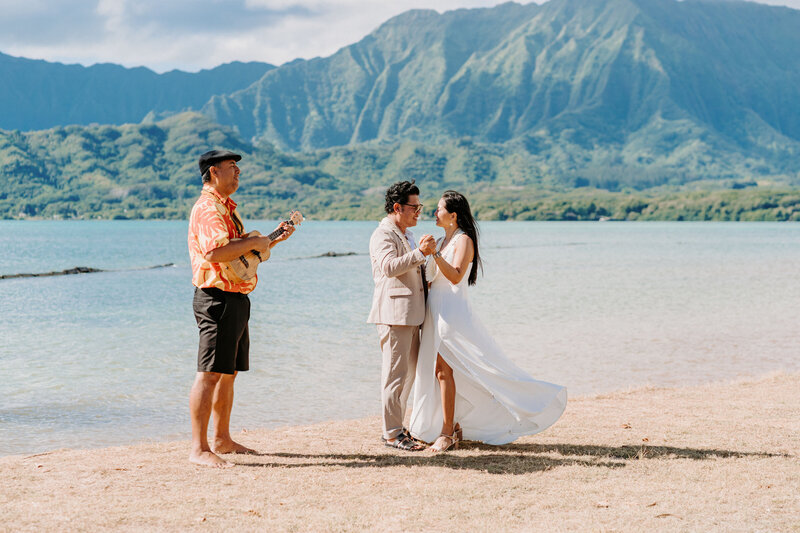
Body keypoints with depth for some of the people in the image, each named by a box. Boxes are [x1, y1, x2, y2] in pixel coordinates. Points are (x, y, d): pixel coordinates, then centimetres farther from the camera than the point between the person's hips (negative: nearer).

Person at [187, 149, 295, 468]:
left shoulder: (226, 208, 21)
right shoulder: (207, 208, -13)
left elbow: (241, 251, 30)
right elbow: (214, 252, -28)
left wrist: (274, 238, 19)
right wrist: (253, 242, -18)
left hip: (236, 298, 11)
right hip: (217, 298, -11)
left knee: (228, 373, 16)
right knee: (209, 374, -11)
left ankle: (222, 439, 25)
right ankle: (198, 448, -11)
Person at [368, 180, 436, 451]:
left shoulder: (406, 234, 23)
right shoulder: (383, 234, -9)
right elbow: (390, 266, -26)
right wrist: (420, 252, -30)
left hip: (412, 313, 10)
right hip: (394, 312, -10)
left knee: (409, 371, 12)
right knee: (396, 373, -9)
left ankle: (395, 427, 20)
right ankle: (392, 433, -5)